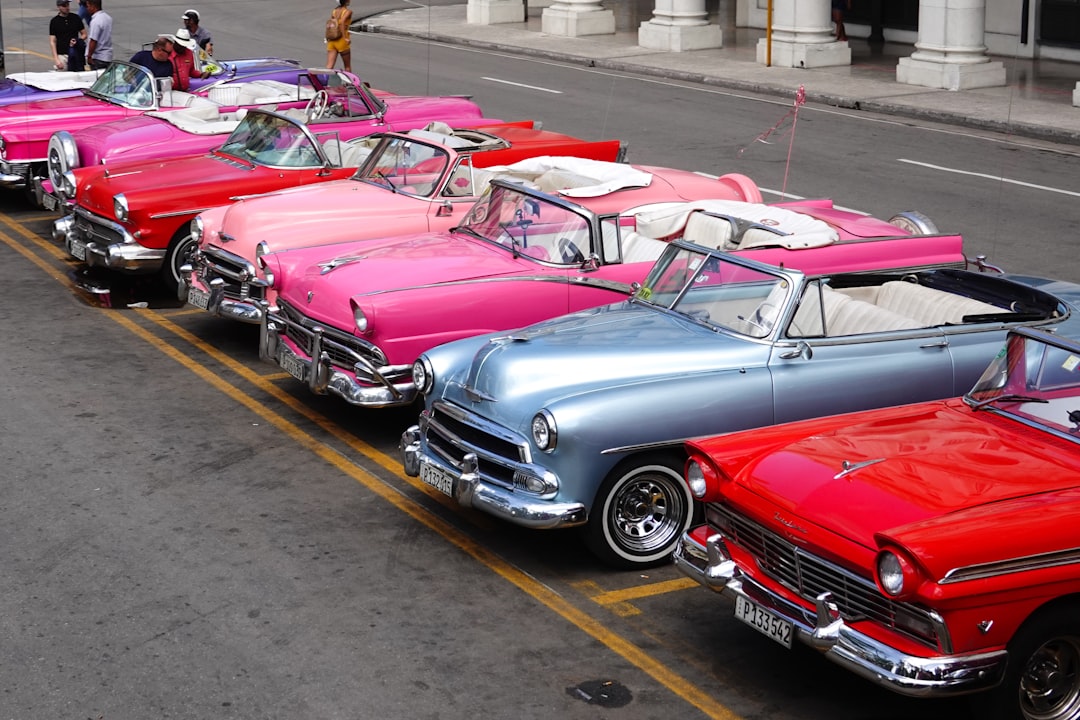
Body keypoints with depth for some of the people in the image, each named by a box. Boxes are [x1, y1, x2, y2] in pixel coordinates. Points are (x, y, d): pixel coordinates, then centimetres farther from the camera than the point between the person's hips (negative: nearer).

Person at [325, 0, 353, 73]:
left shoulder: (333, 11, 9)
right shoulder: (348, 12, -8)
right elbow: (342, 22, -25)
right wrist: (345, 38, -25)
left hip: (331, 41, 5)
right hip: (341, 41, -5)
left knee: (329, 66, -2)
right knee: (347, 66, 12)